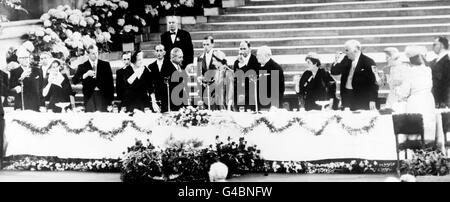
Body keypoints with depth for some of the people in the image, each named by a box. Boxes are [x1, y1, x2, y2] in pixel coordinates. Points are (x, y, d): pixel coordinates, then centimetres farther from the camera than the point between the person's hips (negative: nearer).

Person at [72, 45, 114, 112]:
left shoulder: (105, 64, 10)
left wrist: (111, 98, 3)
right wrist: (86, 75, -14)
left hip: (103, 95, 0)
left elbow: (110, 82, 9)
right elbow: (74, 81, 1)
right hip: (89, 96, 0)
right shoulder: (82, 66, 8)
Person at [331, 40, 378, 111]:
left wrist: (372, 100, -17)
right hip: (346, 96, 5)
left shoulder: (368, 62, -9)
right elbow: (334, 72, 12)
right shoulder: (346, 60, 8)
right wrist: (337, 61, -6)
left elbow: (373, 82, -12)